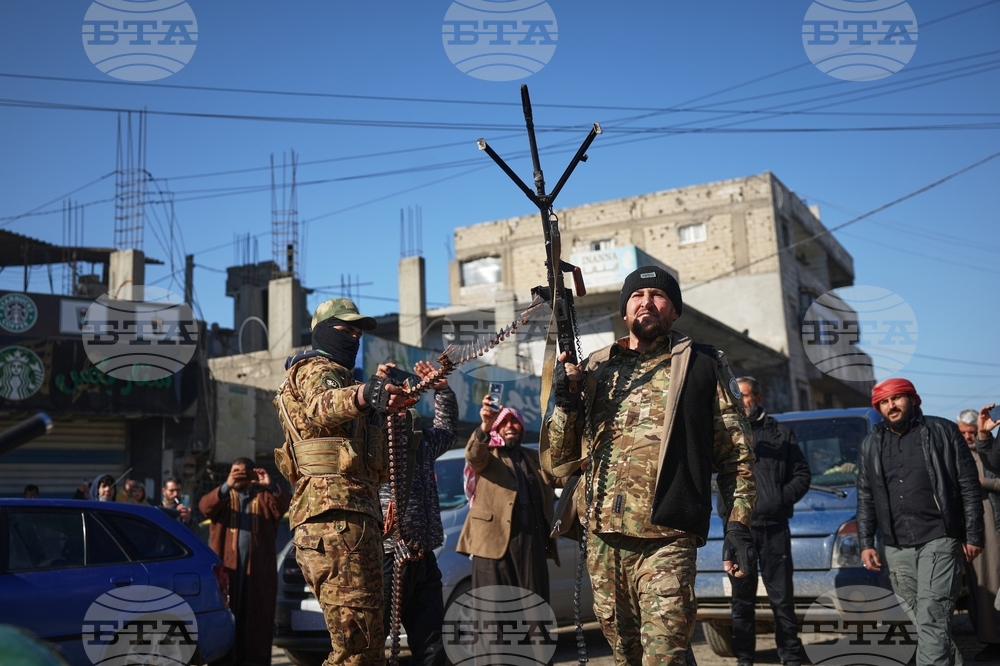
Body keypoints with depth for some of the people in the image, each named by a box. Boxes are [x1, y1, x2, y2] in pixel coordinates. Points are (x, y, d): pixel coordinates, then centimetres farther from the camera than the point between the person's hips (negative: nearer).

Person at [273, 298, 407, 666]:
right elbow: (321, 407, -28)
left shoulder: (337, 376, 31)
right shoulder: (317, 368, 0)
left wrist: (382, 401, 29)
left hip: (351, 514, 11)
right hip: (338, 515, -11)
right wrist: (360, 395, -45)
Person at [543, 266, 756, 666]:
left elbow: (736, 456, 5)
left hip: (666, 541, -4)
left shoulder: (703, 366, 5)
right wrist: (566, 405, -4)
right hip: (602, 540, 4)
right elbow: (558, 463, 12)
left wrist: (738, 526, -5)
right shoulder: (594, 370, 12)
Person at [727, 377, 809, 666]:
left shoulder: (781, 433, 11)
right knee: (742, 597, 7)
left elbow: (803, 474, 9)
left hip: (774, 527, 0)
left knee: (782, 597, 4)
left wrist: (783, 498, -7)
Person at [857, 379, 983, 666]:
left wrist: (973, 536, -4)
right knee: (918, 622, 9)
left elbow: (969, 486, 0)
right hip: (897, 548, 4)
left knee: (931, 620, -11)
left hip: (939, 541, -4)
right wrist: (865, 543, 7)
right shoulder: (871, 444, 12)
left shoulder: (942, 431, 1)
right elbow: (865, 497, 14)